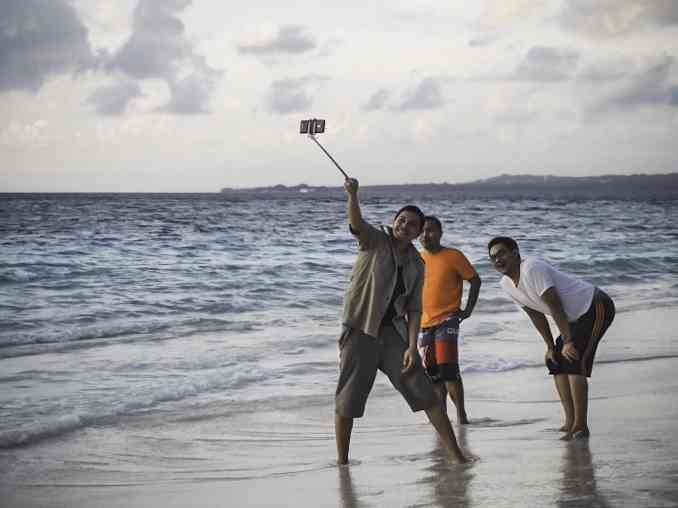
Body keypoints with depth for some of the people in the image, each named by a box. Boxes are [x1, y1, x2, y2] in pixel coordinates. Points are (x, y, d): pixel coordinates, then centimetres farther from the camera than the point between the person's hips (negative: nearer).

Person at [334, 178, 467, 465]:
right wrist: (352, 196, -46)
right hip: (360, 331, -3)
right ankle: (341, 461, 15)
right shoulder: (375, 241, -4)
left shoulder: (416, 266, 6)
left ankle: (455, 454, 3)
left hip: (392, 333, 4)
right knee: (347, 400, 0)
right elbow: (356, 223, -26)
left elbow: (414, 310, 4)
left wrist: (412, 347, -8)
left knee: (425, 392, -2)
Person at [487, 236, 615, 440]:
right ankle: (570, 422, 10)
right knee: (555, 361, 8)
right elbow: (536, 315, 14)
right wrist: (550, 346, 10)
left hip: (597, 307, -10)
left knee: (574, 361, -19)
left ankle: (581, 426, -18)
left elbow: (555, 307, -24)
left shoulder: (532, 269, -23)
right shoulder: (507, 284, 5)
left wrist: (567, 342, -24)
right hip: (578, 317, 10)